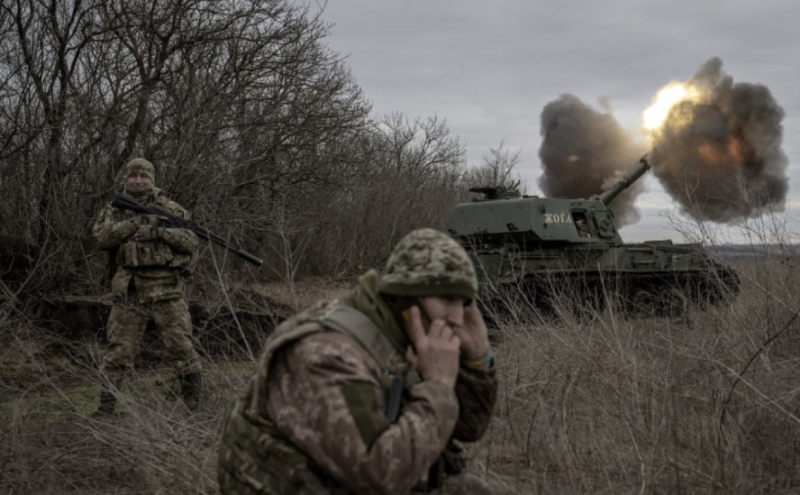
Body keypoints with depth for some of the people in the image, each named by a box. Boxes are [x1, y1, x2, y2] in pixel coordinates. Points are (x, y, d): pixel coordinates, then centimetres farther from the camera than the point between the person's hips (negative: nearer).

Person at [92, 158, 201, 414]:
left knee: (181, 347, 1)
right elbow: (103, 236, -8)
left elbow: (191, 240, -3)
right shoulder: (114, 210, 11)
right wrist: (134, 222, -19)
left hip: (166, 290, -1)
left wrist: (160, 232, -18)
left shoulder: (169, 208, 7)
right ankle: (105, 407, 11)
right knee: (117, 352, 3)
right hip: (129, 293, 1)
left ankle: (194, 403, 12)